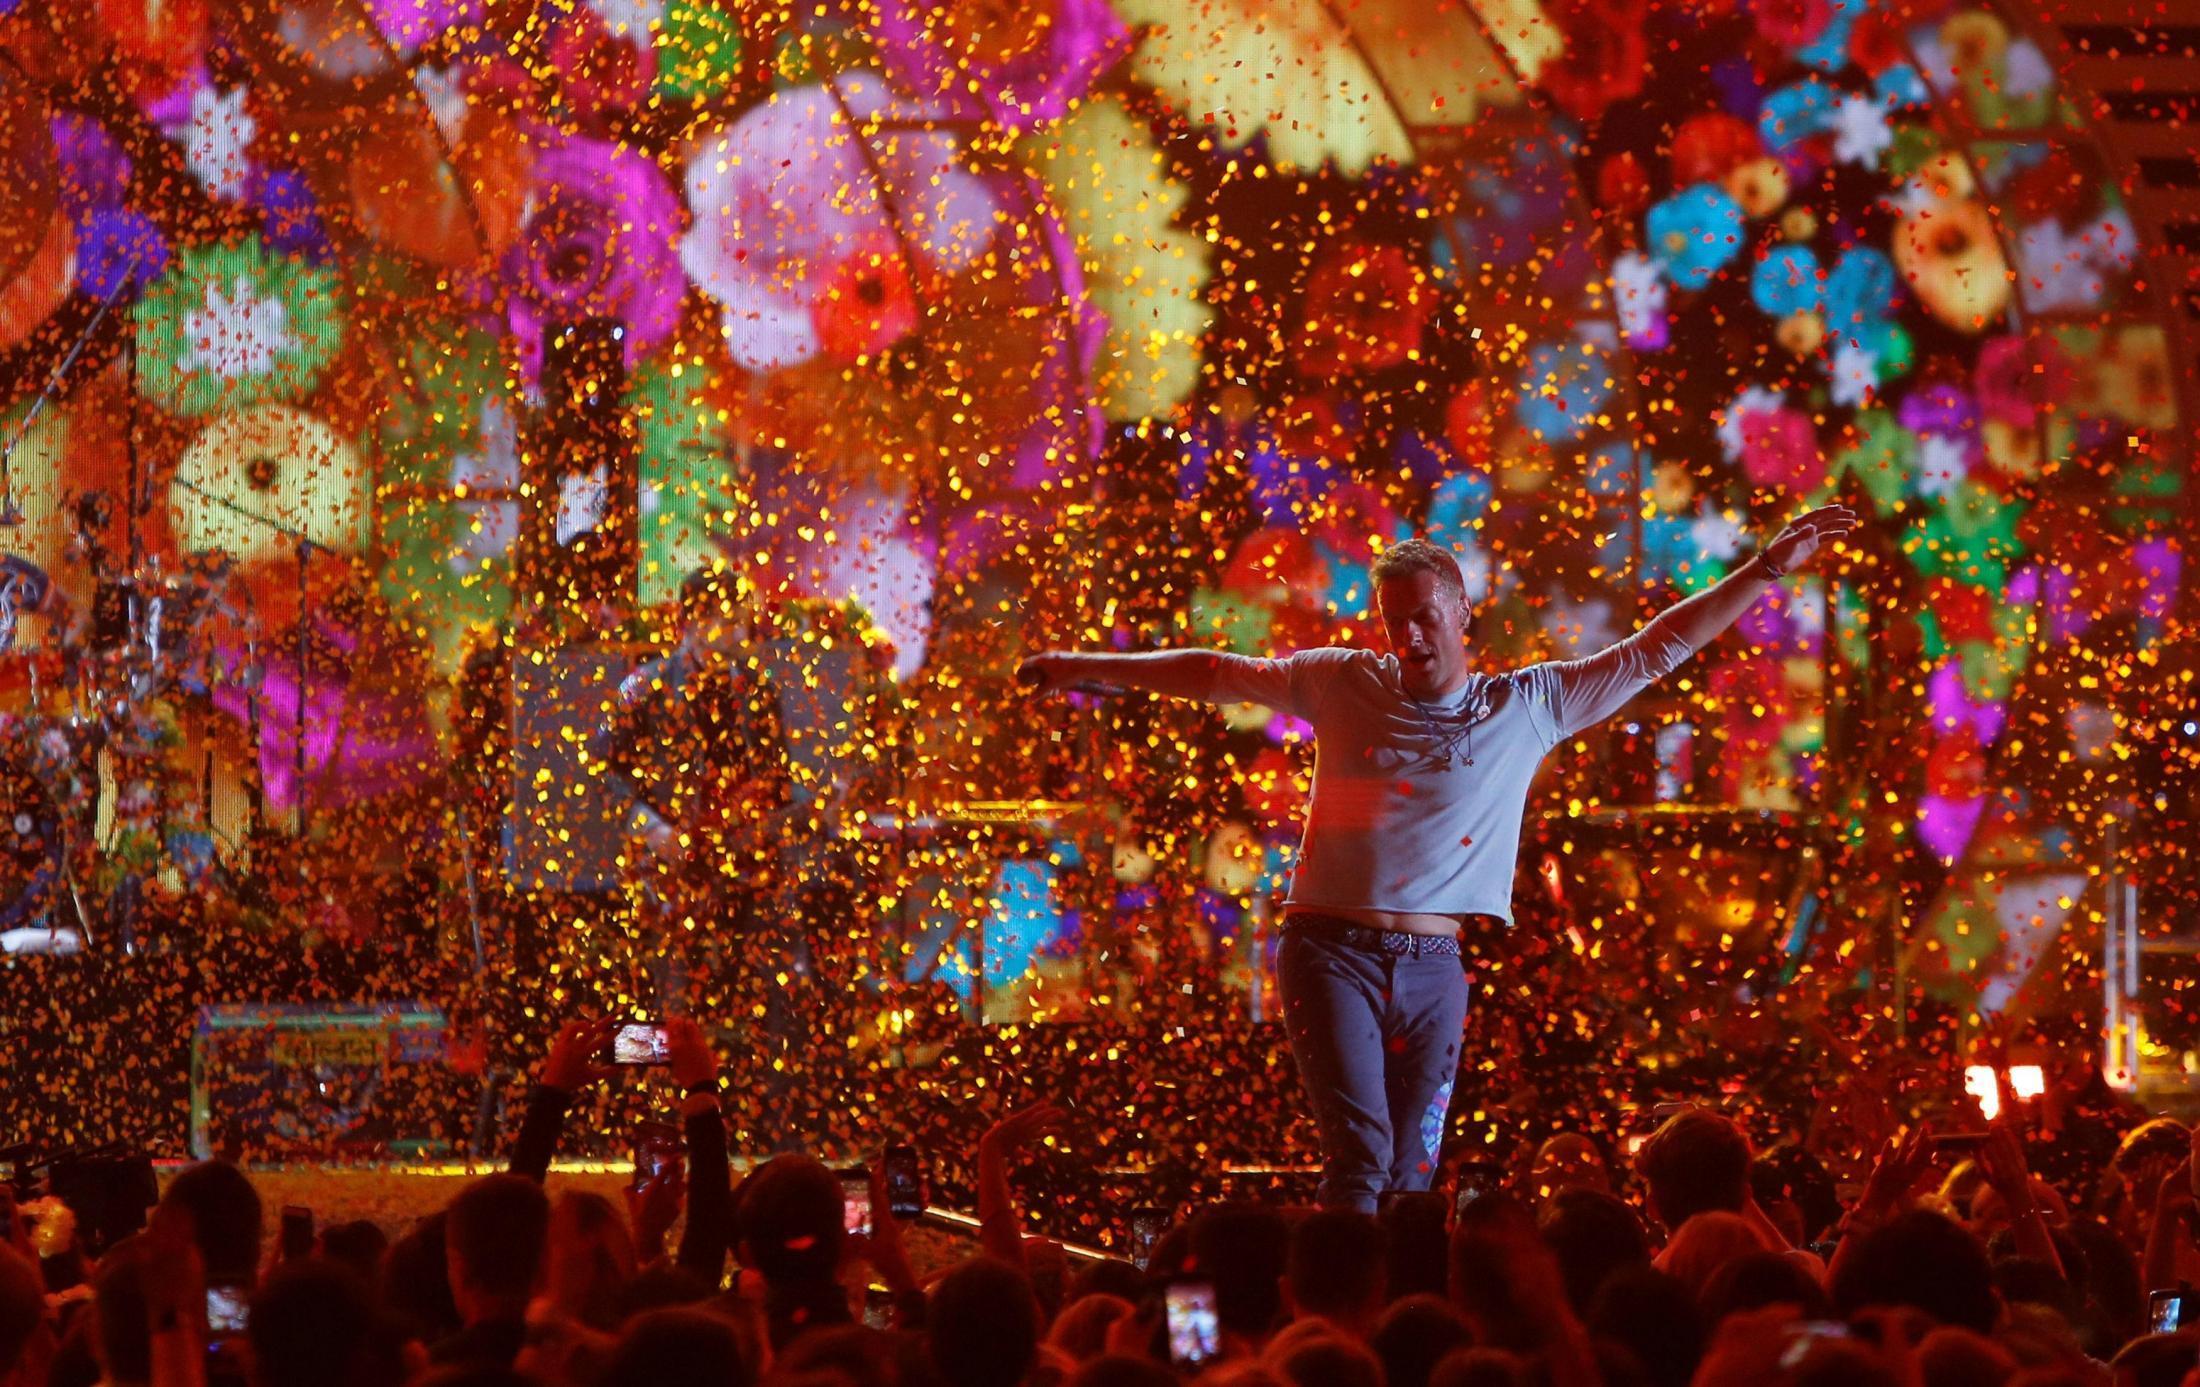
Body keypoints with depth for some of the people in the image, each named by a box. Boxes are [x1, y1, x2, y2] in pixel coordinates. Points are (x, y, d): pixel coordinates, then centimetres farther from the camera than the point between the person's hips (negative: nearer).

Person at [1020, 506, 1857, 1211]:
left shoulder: (1527, 706, 7)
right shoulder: (1342, 685, 7)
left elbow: (1653, 651, 9)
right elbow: (1217, 675, 13)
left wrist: (1766, 570, 5)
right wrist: (1092, 668, 13)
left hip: (1435, 963, 2)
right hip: (1333, 949, -2)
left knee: (1411, 1172, 3)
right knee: (1360, 1150, -15)